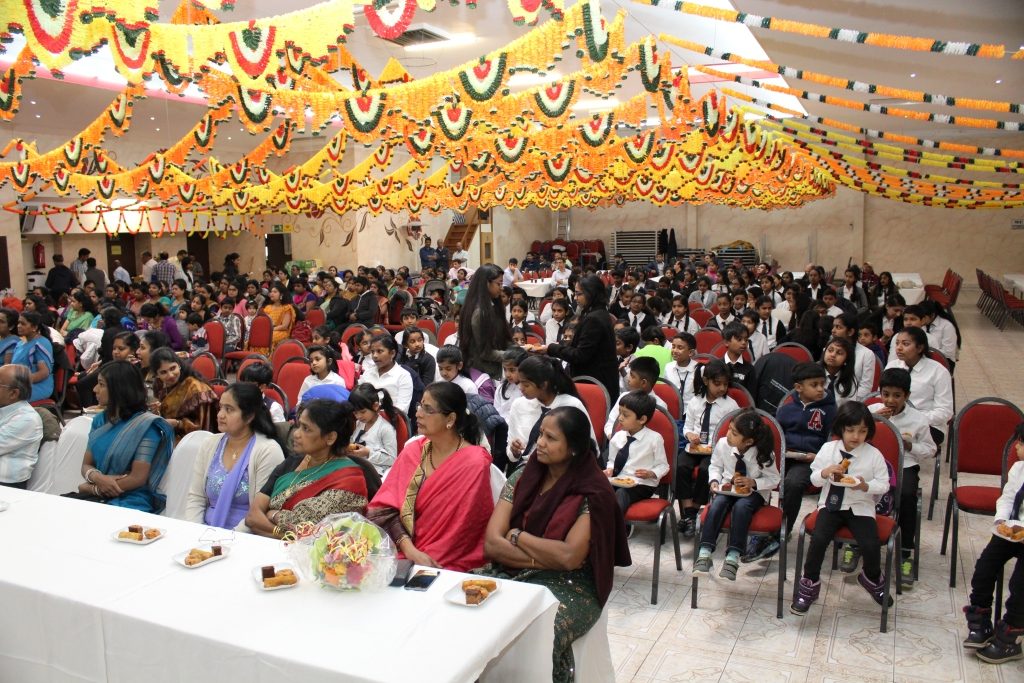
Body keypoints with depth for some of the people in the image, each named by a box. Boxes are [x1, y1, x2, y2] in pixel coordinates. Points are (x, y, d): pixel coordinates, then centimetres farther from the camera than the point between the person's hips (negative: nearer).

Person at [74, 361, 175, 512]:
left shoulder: (146, 425, -11)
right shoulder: (100, 420, 11)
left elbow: (137, 478, -14)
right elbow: (86, 465, 11)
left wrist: (93, 489, -7)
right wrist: (98, 478, -12)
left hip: (130, 503, -6)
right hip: (98, 498, 6)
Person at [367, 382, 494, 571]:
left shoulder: (474, 464, -12)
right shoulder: (412, 451, 4)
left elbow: (462, 530, -10)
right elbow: (386, 507, -2)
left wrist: (425, 561, -16)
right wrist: (409, 549, -17)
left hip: (448, 567, -5)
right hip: (402, 555, 5)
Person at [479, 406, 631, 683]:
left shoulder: (593, 491, -10)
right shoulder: (522, 478, 3)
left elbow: (569, 557, -19)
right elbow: (492, 544, -3)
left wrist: (516, 535, -8)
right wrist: (546, 558, -13)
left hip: (567, 585, -4)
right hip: (512, 575, 4)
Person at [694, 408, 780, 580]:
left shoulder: (764, 454, -18)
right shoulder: (722, 444, -12)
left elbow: (774, 479, -6)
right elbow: (715, 466, 7)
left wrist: (753, 482, -22)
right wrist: (714, 480, -13)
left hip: (754, 491, -2)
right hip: (728, 488, 2)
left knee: (741, 506, -35)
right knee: (717, 503, -30)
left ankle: (732, 558, -33)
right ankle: (704, 553, -33)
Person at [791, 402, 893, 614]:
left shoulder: (874, 455, -3)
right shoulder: (827, 449, 1)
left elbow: (883, 485, 1)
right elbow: (814, 479, 7)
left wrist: (866, 486, -18)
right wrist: (825, 472, -15)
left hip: (860, 508, 0)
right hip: (831, 505, 1)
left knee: (871, 546, -18)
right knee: (818, 539, -22)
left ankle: (873, 580, 20)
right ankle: (809, 585, -1)